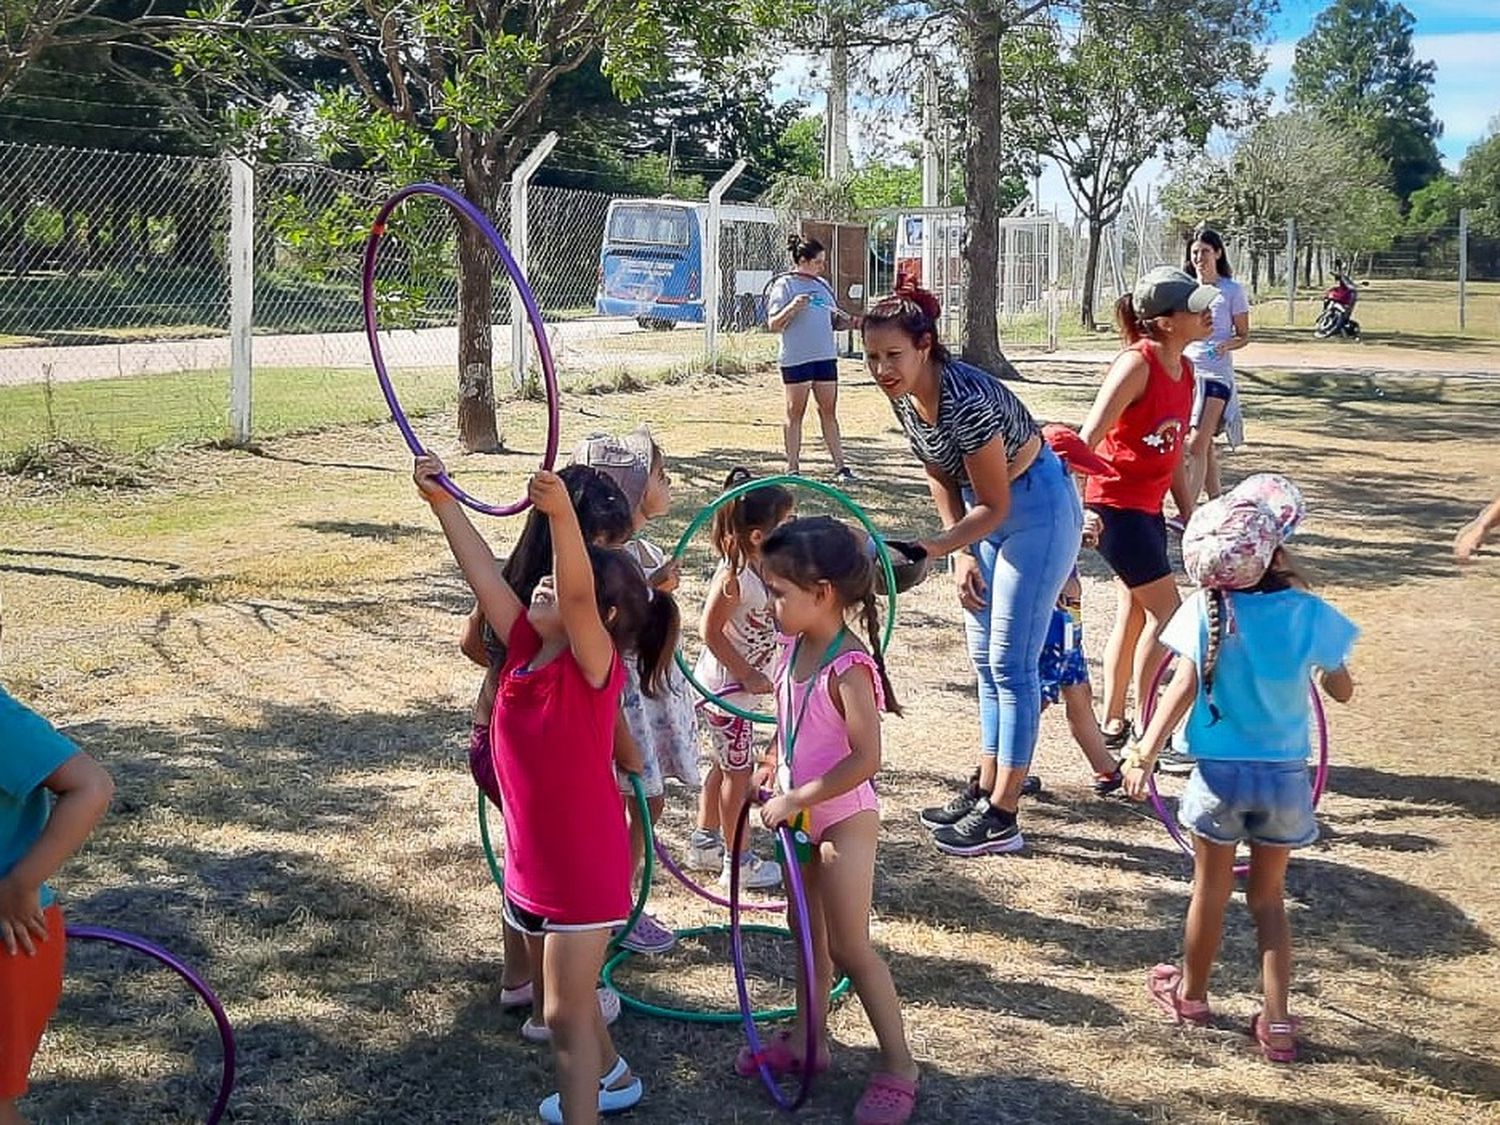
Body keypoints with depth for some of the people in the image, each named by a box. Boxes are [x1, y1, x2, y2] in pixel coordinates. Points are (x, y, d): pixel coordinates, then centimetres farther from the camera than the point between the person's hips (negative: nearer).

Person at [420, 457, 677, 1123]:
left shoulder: (595, 665, -20)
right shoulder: (526, 647, -2)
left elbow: (577, 594, -38)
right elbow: (481, 569, -5)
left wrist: (562, 514, -53)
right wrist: (441, 501, -12)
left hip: (584, 871, -8)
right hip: (531, 865, 8)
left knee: (565, 1013, -1)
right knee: (562, 999, 26)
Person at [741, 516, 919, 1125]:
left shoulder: (849, 667, -25)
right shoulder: (793, 648, -1)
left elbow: (865, 760, -29)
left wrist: (794, 798, -25)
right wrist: (775, 769, 5)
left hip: (842, 817, -8)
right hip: (800, 814, 8)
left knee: (849, 946, -2)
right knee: (808, 931, 20)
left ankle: (899, 1068, 10)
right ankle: (805, 1039, 35)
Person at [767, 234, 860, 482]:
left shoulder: (823, 285, 15)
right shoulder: (784, 285, -5)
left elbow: (834, 319, 21)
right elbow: (773, 325, -10)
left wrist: (852, 322, 2)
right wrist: (792, 307, -25)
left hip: (825, 356, 6)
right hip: (796, 358, -6)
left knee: (829, 412, 7)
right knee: (795, 413, 2)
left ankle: (839, 466, 8)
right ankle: (793, 468, 8)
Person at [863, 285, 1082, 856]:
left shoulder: (965, 401, -32)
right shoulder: (905, 396, -7)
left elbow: (995, 507, -25)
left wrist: (928, 551, -30)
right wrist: (962, 553, 2)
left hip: (1036, 511, -9)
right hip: (988, 509, 9)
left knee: (1010, 663, -5)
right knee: (985, 660, 15)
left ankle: (1002, 817, 2)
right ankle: (983, 789, 26)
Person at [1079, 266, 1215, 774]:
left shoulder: (1184, 369, 6)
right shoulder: (1137, 364, -20)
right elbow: (1088, 439, -22)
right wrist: (1081, 509, -27)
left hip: (1149, 506, 9)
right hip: (1115, 505, -9)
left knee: (1134, 614, 14)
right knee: (1166, 612, -6)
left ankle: (1112, 727, 25)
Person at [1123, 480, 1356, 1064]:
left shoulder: (1204, 611, -13)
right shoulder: (1309, 613, -10)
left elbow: (1183, 690, -17)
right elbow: (1342, 691, 2)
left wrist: (1145, 753, -15)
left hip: (1220, 774, -1)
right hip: (1286, 776, 1)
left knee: (1210, 890, 17)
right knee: (1268, 898, 15)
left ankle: (1191, 992, 34)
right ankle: (1276, 1020, 15)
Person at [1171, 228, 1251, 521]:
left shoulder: (1232, 291, -2)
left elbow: (1244, 336, 1)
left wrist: (1225, 346, -18)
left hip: (1215, 374, -5)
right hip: (1185, 371, 5)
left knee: (1197, 445, -15)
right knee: (1204, 445, 10)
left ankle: (1186, 514, -20)